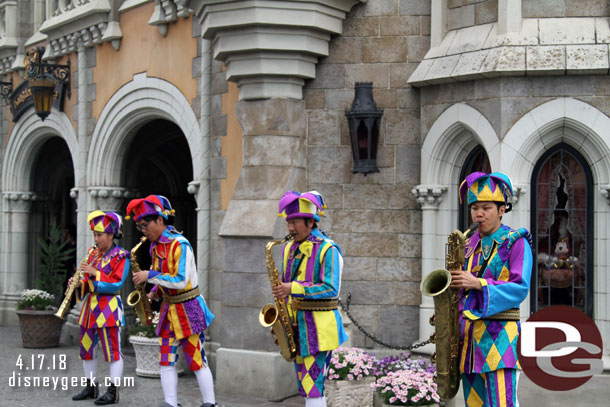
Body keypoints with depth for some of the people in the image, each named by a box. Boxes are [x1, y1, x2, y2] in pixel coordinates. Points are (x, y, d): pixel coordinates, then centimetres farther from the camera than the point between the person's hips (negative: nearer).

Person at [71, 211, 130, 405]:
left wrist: (95, 273, -19)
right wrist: (78, 284, -3)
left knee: (112, 350, -4)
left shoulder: (120, 257, -7)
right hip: (90, 307, 8)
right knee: (86, 348, 11)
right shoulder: (93, 253, 13)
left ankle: (113, 391, 0)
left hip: (108, 308, -8)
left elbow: (116, 285, -14)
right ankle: (91, 387, 23)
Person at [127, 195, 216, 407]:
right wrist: (154, 293, 4)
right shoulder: (156, 246, 9)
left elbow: (181, 281, -23)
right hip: (169, 308, 8)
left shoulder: (179, 244, -17)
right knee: (166, 359, 3)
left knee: (196, 361, -3)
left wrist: (150, 276, -21)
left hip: (188, 309, -8)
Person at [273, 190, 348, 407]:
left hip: (319, 325, -8)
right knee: (305, 383, 12)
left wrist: (295, 289, -25)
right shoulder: (289, 248, 11)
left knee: (312, 383, -12)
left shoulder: (327, 249, -11)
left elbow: (331, 289, -18)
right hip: (296, 323, 8)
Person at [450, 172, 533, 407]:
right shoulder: (468, 246, 17)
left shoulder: (516, 242, -1)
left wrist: (478, 284, -20)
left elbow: (520, 288, -11)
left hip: (499, 334, -6)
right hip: (468, 334, 6)